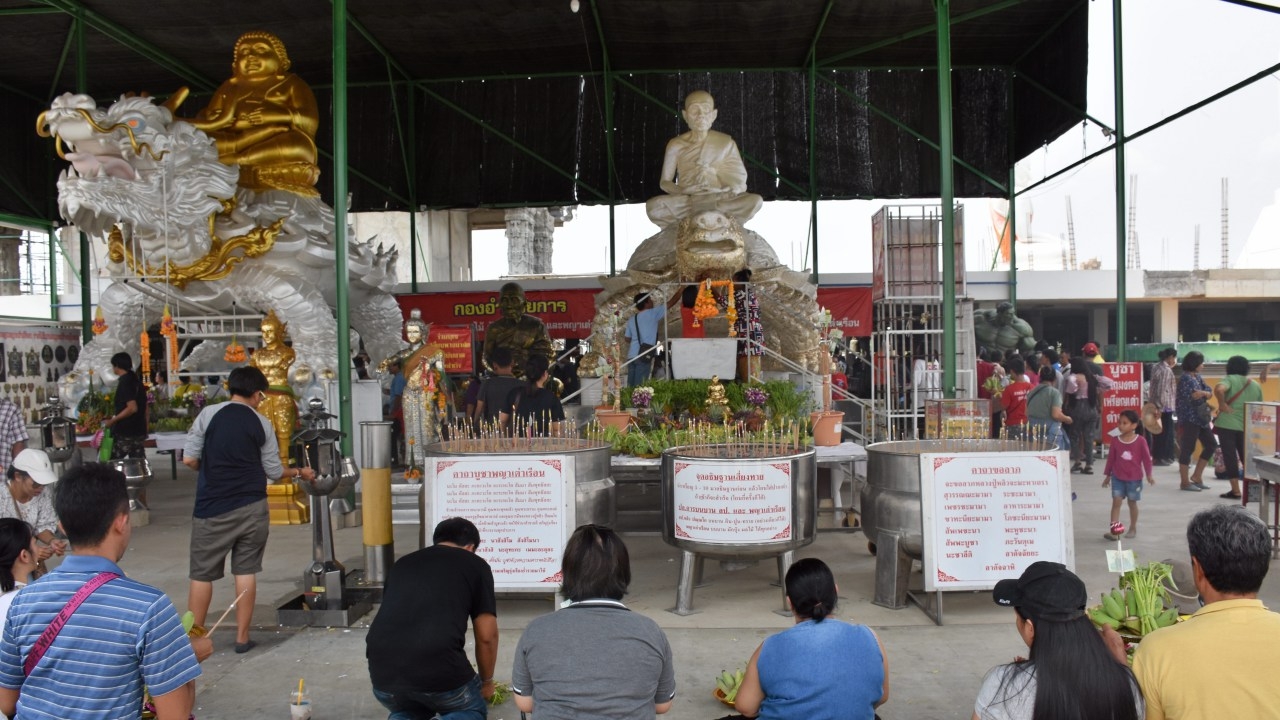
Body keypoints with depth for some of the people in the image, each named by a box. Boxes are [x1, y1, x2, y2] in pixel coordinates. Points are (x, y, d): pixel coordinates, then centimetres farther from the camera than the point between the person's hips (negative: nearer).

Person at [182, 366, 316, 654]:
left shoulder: (209, 414, -4)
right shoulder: (263, 424, 1)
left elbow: (189, 459, -4)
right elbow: (274, 471, 5)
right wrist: (299, 473, 24)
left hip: (213, 508, -1)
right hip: (252, 508, 2)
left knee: (202, 575, 7)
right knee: (245, 572, 9)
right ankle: (242, 638, 15)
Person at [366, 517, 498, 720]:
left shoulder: (402, 563, 25)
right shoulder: (475, 565, 13)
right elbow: (486, 636, 14)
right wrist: (487, 681, 34)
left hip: (383, 672, 5)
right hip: (438, 668, -4)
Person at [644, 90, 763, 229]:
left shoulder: (726, 143, 5)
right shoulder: (676, 145, 3)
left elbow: (739, 180, 7)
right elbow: (664, 182, 7)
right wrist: (681, 191, -15)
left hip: (719, 200, 1)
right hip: (686, 200, -1)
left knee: (755, 200, -28)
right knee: (653, 206, -33)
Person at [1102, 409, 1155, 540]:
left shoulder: (1140, 441, -8)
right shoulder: (1115, 440, -2)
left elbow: (1146, 458, -3)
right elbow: (1111, 458, 4)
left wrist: (1149, 474, -5)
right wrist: (1107, 475, 8)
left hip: (1134, 478, -2)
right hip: (1117, 477, 2)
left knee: (1132, 502, 11)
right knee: (1116, 502, -6)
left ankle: (1133, 528, 26)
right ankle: (1114, 530, -10)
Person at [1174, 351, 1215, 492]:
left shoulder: (1198, 377, 15)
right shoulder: (1185, 378, -13)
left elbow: (1209, 393, 7)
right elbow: (1194, 394, -24)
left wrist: (1201, 393, -13)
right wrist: (1204, 393, -7)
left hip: (1201, 417, 10)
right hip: (1189, 418, -10)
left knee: (1211, 444, 12)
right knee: (1187, 449, -5)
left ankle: (1196, 476, 19)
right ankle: (1185, 482, 0)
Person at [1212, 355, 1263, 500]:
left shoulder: (1230, 379, -5)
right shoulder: (1256, 385, 12)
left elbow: (1218, 389, -27)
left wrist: (1222, 405, -14)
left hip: (1227, 424, -4)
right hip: (1246, 426, 4)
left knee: (1230, 456, 1)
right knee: (1246, 456, 16)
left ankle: (1235, 491, 1)